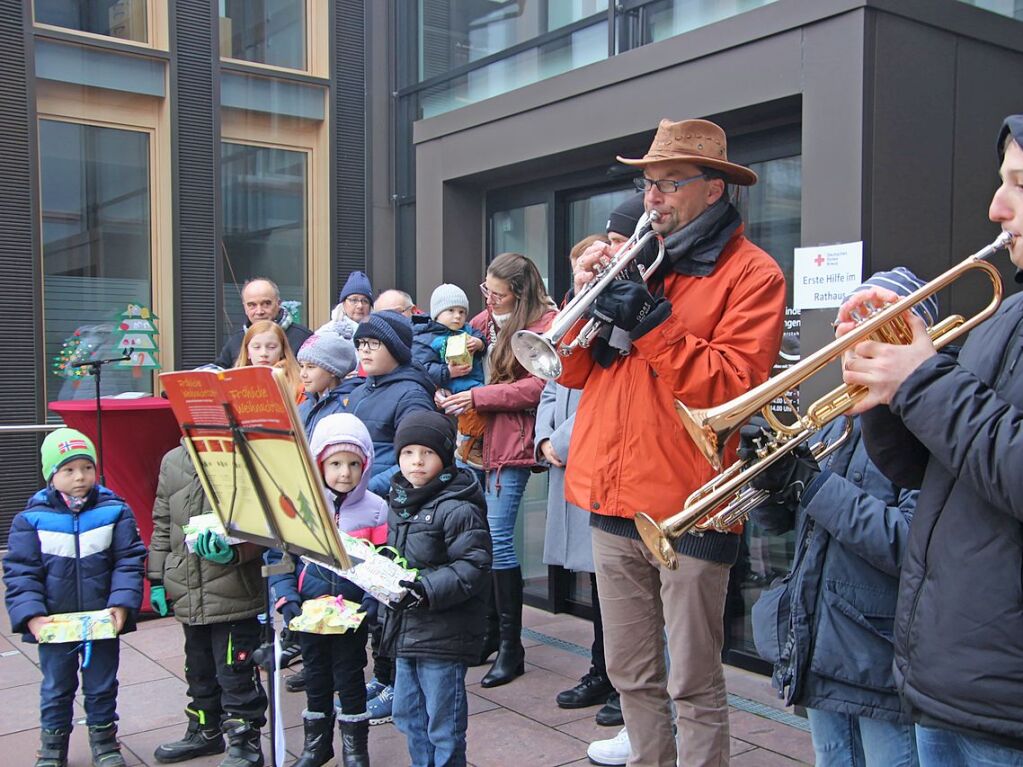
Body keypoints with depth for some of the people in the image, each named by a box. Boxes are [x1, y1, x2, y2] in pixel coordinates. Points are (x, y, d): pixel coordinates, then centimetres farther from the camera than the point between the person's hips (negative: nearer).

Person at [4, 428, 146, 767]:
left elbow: (129, 562, -6)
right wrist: (31, 616, -18)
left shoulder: (114, 511, -6)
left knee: (102, 686, 14)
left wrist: (121, 605, -17)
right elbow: (19, 572, -7)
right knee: (55, 689, 15)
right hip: (53, 624, 0)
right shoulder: (31, 519, -8)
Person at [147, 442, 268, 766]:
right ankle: (205, 731, 42)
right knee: (199, 670, 23)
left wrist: (233, 551, -30)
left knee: (236, 673, 4)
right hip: (188, 594, 7)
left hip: (235, 596, -6)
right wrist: (157, 578, 12)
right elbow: (162, 525, 12)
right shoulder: (173, 462, 5)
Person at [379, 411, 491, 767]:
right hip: (405, 629, 9)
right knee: (408, 714, 20)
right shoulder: (399, 503, 10)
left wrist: (429, 590, -29)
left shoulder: (457, 509, -17)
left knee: (442, 723, 4)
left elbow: (473, 566, -21)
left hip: (443, 634, -8)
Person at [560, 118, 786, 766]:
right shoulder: (635, 263, 14)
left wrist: (651, 323, -19)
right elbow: (575, 372, 11)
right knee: (632, 677, 17)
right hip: (614, 497, 6)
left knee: (693, 686, 4)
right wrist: (587, 299, -6)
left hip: (688, 508, -6)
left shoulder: (751, 273, -3)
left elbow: (733, 387, -15)